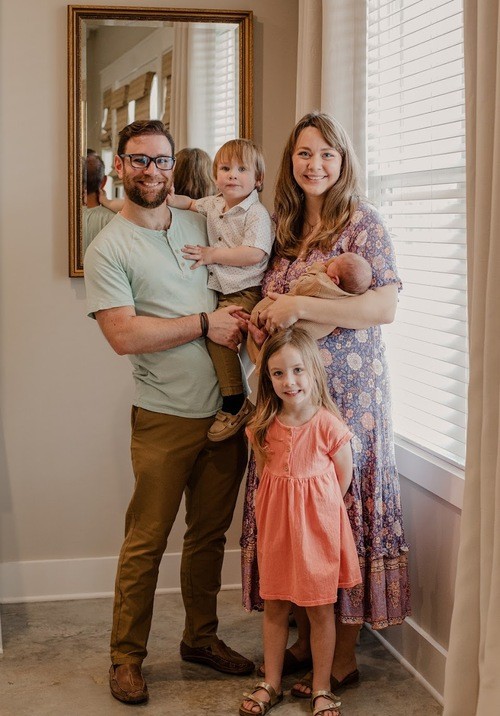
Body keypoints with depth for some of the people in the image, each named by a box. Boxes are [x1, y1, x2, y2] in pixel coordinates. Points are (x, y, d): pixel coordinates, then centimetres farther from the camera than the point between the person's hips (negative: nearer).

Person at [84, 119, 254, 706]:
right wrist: (204, 324, -14)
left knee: (209, 534, 15)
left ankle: (201, 637, 31)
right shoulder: (107, 249, -6)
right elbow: (124, 335, -16)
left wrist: (251, 318, 0)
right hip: (165, 419, -5)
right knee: (145, 542, 1)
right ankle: (126, 656, 16)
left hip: (226, 409, 5)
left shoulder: (201, 224, 10)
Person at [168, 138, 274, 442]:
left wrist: (213, 254, -17)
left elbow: (255, 254, -23)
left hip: (245, 291, -9)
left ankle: (236, 404, -19)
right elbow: (192, 203, 37)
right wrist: (171, 200, 17)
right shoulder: (214, 204, 15)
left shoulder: (257, 213, -11)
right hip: (220, 289, 9)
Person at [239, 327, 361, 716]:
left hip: (317, 526, -3)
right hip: (275, 524, 3)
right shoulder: (263, 427, -4)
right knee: (274, 606, 13)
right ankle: (272, 683, 28)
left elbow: (342, 480, -5)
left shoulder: (329, 425, -15)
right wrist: (281, 508, 2)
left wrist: (312, 507, 1)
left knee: (321, 609, 8)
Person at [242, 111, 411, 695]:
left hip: (346, 393, -6)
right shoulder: (285, 228, 13)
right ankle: (305, 640, 23)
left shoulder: (363, 223, -6)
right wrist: (255, 318, 0)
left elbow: (385, 306, -17)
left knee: (343, 512, 0)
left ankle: (344, 658, 12)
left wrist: (300, 306, -22)